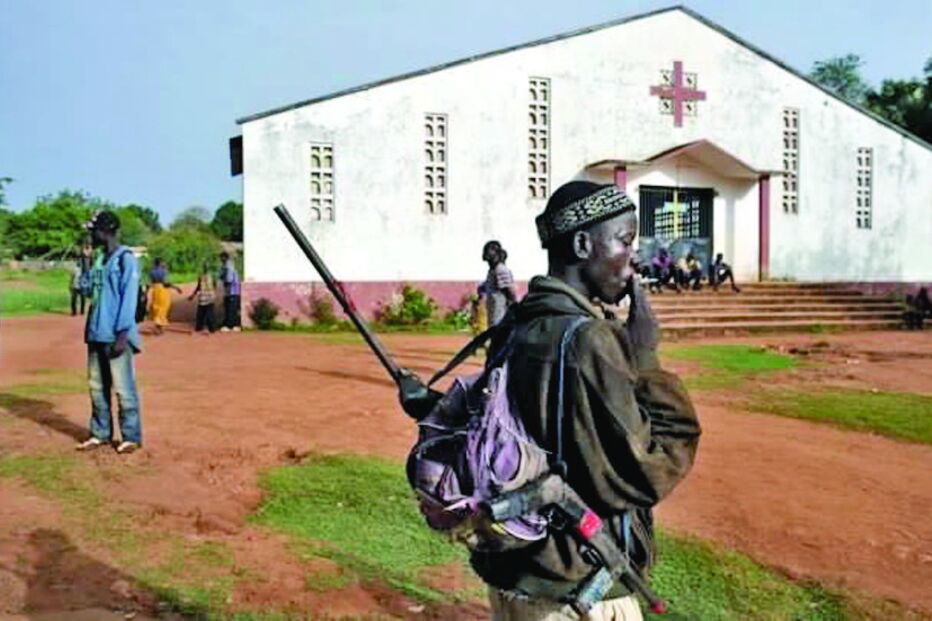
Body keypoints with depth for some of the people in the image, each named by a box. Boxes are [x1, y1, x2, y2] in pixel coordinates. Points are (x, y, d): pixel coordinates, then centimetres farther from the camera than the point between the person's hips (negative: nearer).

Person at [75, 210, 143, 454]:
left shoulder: (126, 259, -10)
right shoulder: (99, 259, 15)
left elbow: (129, 297, -14)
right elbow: (86, 290, 16)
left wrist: (123, 334, -18)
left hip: (116, 336, -8)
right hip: (96, 334, 9)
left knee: (123, 387, -4)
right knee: (97, 387, 13)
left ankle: (131, 437, 4)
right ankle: (100, 434, 22)